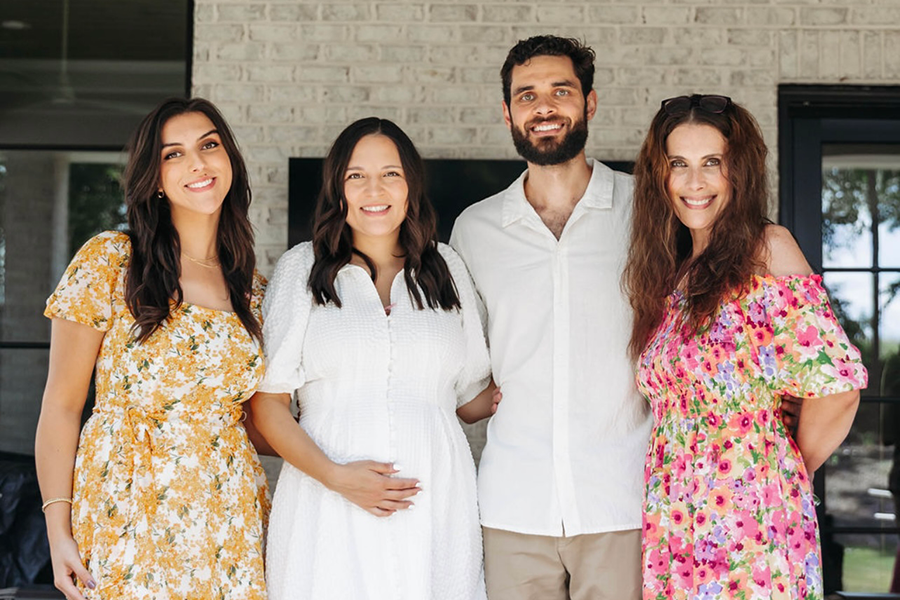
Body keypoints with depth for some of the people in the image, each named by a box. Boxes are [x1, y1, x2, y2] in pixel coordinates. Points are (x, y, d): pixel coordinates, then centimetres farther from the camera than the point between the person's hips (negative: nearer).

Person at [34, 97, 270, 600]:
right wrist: (59, 530, -9)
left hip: (230, 522, 4)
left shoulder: (252, 287, 8)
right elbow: (62, 405, -4)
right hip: (128, 517, -3)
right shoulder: (109, 261, -5)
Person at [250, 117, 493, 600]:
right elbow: (266, 401, 1)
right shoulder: (301, 269, 6)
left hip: (434, 502, 2)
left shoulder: (446, 269, 11)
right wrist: (335, 475, -11)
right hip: (330, 511, -1)